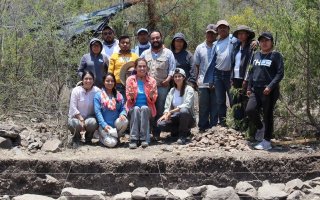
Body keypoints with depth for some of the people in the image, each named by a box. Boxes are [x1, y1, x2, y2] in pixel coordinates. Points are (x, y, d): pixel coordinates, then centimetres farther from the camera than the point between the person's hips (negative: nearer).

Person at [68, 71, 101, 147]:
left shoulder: (97, 91, -5)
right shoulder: (76, 90, -8)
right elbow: (73, 108, -11)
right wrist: (81, 119, -19)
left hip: (90, 117, 1)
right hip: (76, 116, -1)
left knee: (93, 122, -34)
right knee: (75, 124, -35)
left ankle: (88, 137, 4)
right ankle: (76, 138, 5)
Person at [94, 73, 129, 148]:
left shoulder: (119, 95, 13)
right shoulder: (98, 95, 1)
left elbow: (123, 108, 8)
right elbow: (97, 112, -7)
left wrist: (123, 114, -17)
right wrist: (104, 125, -19)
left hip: (116, 124, 4)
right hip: (105, 125, -3)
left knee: (124, 121, -31)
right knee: (111, 143, -26)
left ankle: (116, 136, -1)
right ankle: (103, 137, 11)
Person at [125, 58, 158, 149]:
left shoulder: (152, 81, 6)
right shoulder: (130, 79, 4)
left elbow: (153, 100, 2)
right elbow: (129, 99, 1)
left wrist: (151, 96, -20)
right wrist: (131, 97, -22)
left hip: (147, 108, 0)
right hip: (133, 108, 0)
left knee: (144, 108, -33)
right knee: (136, 109, -34)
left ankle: (144, 138, -35)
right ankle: (133, 139, -38)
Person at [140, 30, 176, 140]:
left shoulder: (168, 53, 8)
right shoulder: (145, 54, 16)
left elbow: (172, 69, 3)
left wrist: (168, 79, -11)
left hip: (162, 87, -2)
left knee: (160, 111, -1)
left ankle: (156, 133, 5)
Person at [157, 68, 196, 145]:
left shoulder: (189, 89, -7)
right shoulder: (172, 90, 10)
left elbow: (187, 105, -21)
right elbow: (167, 106, 6)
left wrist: (172, 111, -29)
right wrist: (165, 114, -16)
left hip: (188, 118, -5)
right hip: (176, 118, 5)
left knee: (184, 110, -38)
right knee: (161, 124, -23)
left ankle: (183, 136, -17)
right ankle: (185, 131, 1)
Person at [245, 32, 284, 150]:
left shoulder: (276, 56, -2)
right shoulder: (256, 55, 14)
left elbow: (280, 74, -8)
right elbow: (251, 72, 19)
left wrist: (270, 87, -18)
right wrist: (249, 87, 11)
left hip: (269, 91, -5)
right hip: (256, 90, 5)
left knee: (268, 115, -1)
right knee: (250, 110, -10)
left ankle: (267, 141, 9)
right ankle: (260, 128, 19)